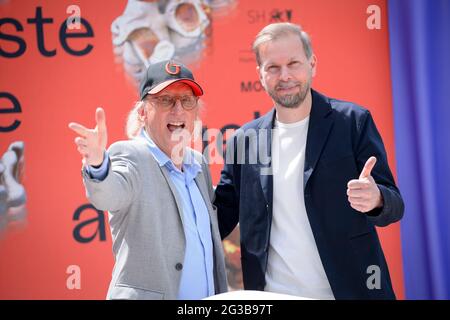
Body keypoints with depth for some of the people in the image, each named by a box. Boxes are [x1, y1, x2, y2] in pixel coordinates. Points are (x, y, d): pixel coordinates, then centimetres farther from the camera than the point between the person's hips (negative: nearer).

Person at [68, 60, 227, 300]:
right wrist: (97, 165, -52)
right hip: (146, 294, -6)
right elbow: (111, 194, -33)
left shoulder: (199, 163, 7)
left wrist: (222, 293, 12)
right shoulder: (130, 155, -11)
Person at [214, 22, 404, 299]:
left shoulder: (353, 121, -6)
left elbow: (393, 205, -6)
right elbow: (224, 213, 7)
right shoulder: (244, 139, 1)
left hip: (348, 289, -2)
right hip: (272, 294, 2)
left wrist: (375, 199, -27)